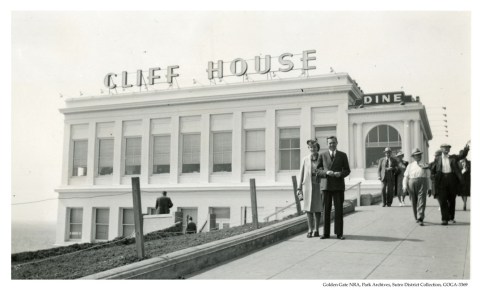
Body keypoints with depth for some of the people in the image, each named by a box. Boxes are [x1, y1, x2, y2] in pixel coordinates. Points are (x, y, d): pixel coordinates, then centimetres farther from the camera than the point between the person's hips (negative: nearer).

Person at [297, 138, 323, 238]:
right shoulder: (305, 159, 4)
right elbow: (301, 174, 7)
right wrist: (299, 188, 3)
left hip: (318, 186, 0)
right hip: (307, 186, 0)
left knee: (317, 209, 4)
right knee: (309, 209, 1)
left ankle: (316, 230, 15)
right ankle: (310, 230, 8)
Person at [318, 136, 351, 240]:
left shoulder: (343, 155, 8)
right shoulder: (322, 155, 9)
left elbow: (347, 170, 9)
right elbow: (318, 170, 7)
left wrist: (340, 174, -12)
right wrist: (326, 172, -12)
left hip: (338, 185, 0)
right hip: (326, 185, 0)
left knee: (339, 210, -1)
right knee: (326, 210, 2)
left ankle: (339, 233, 5)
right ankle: (326, 233, 8)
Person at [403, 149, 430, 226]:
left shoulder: (424, 165, 24)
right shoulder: (410, 166, 20)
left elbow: (427, 177, 25)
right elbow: (406, 176, 11)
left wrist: (428, 188, 20)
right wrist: (405, 186, -3)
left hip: (422, 182, 0)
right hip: (412, 182, 0)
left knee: (421, 201, -13)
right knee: (414, 202, 4)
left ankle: (420, 219, -19)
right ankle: (416, 218, 18)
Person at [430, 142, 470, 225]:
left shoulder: (453, 157, 11)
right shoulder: (437, 159, 8)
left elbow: (462, 155, 0)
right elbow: (433, 170, 10)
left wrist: (466, 147, -13)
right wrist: (435, 177, -2)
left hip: (452, 179, 1)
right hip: (442, 180, -1)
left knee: (451, 200, 9)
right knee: (443, 200, -5)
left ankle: (451, 217, 22)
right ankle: (444, 219, -3)